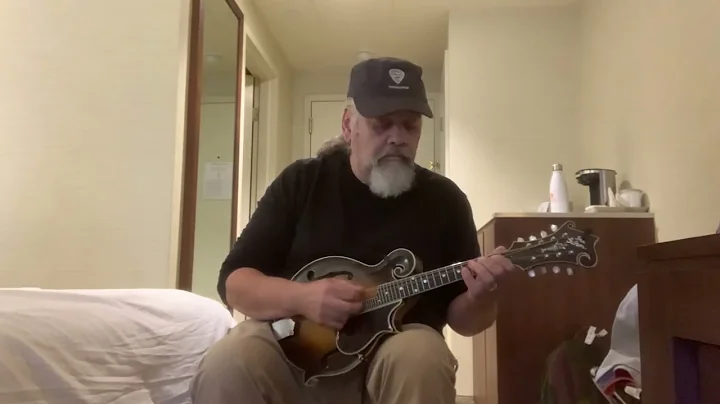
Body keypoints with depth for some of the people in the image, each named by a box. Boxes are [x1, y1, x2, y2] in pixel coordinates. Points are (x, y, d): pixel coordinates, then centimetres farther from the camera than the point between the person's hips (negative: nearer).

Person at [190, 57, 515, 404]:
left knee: (421, 357, -33)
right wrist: (301, 297, -22)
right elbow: (233, 282, -3)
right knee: (225, 367, -30)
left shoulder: (445, 199, 1)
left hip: (396, 351, 1)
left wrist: (479, 297, -20)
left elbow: (462, 320, 4)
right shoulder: (301, 182, 0)